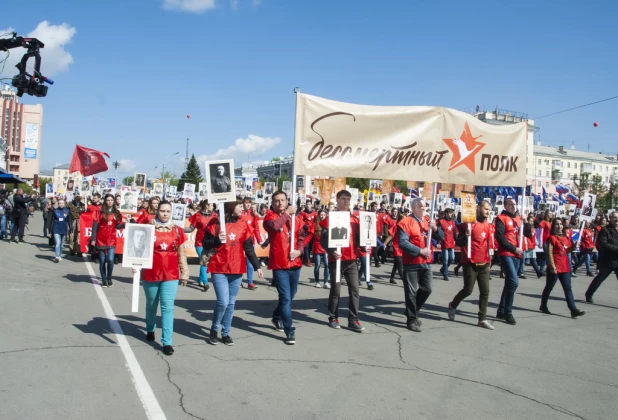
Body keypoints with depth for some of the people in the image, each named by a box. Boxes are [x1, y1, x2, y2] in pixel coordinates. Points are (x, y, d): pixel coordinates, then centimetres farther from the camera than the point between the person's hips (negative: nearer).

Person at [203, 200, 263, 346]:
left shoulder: (243, 224, 4)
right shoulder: (216, 222, -6)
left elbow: (249, 248, 6)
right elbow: (205, 244, -3)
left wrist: (257, 266, 2)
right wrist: (217, 240, -22)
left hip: (237, 269, 4)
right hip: (219, 269, -4)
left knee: (231, 303, 9)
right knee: (223, 302, -10)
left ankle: (225, 333, 23)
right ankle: (214, 330, 13)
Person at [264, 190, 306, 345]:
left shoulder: (296, 218, 8)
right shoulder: (270, 216, -4)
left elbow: (302, 236, 6)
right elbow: (274, 226, -27)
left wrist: (299, 250, -12)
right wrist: (287, 213, -16)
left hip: (294, 263, 5)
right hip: (279, 264, -5)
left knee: (290, 296, 19)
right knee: (285, 298, -9)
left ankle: (277, 317, 44)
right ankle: (290, 332, -1)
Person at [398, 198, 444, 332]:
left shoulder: (428, 221, 11)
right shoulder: (406, 222, -11)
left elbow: (440, 237, 10)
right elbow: (402, 242, -20)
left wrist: (435, 228, -11)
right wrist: (420, 251, -22)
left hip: (426, 262, 7)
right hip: (411, 263, -7)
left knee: (427, 289, 13)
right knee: (411, 292, 1)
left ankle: (412, 311, 32)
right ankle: (411, 320, 11)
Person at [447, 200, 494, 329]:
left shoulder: (487, 225, 10)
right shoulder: (469, 223, -12)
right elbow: (458, 243, -13)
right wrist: (465, 236, -34)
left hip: (484, 264, 7)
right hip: (471, 264, -7)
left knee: (485, 291, 4)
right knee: (468, 290, 0)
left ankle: (482, 319, 10)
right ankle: (453, 305, 27)